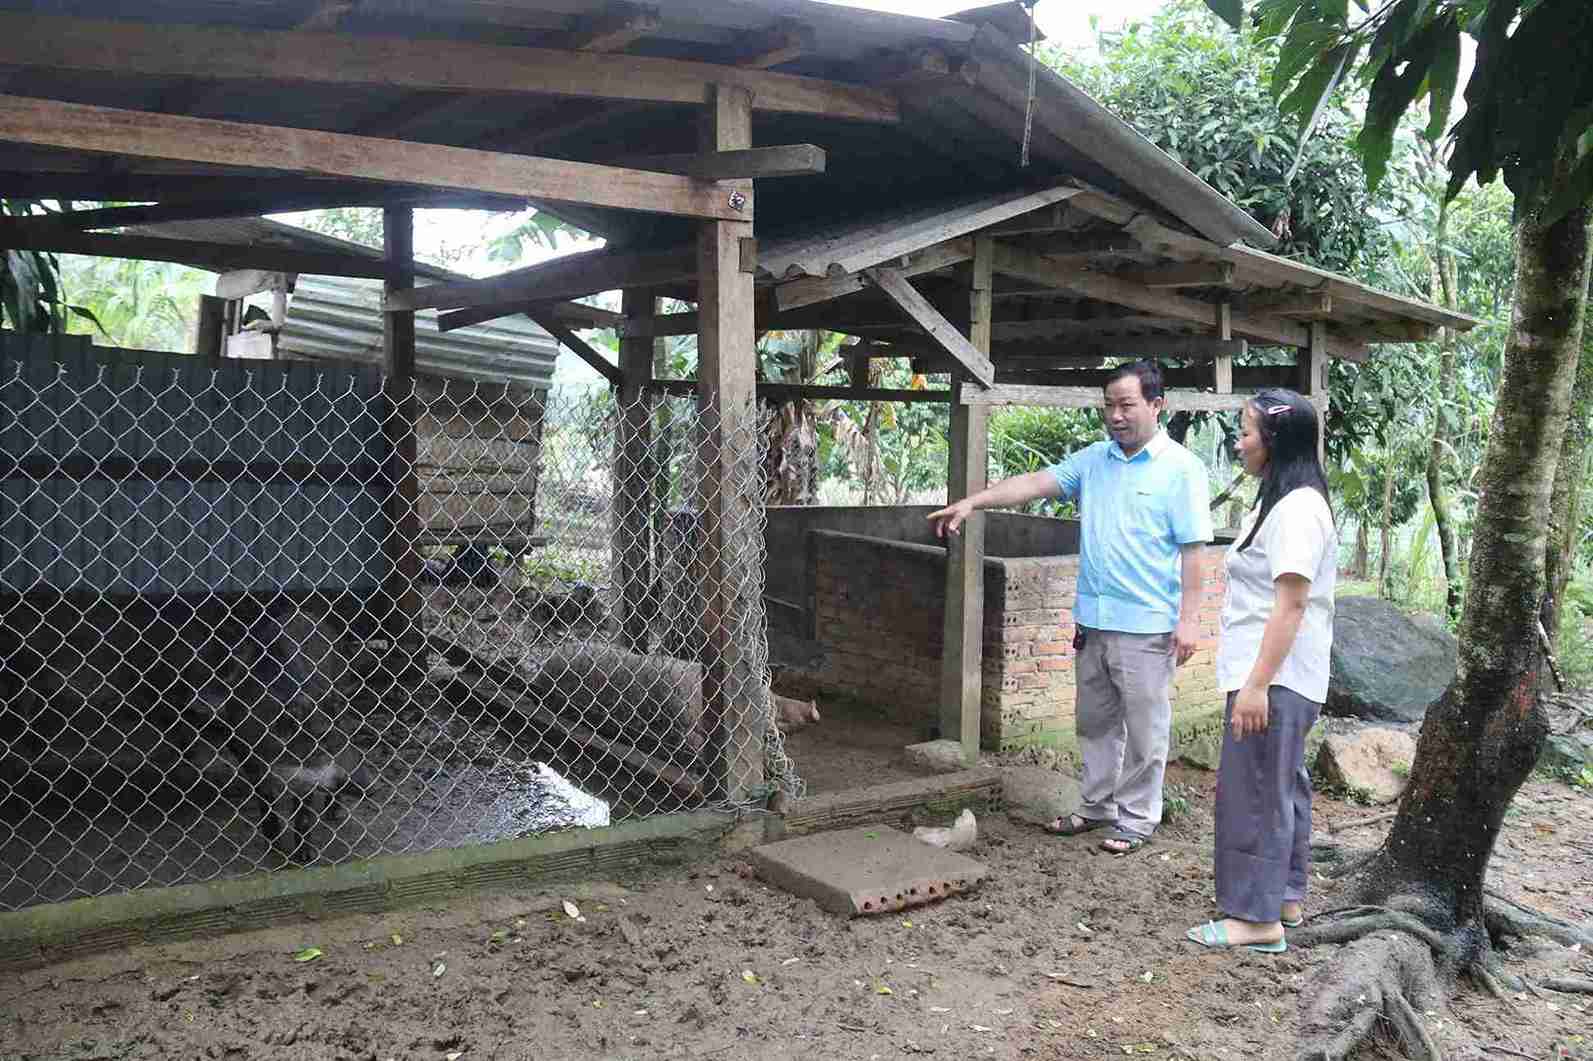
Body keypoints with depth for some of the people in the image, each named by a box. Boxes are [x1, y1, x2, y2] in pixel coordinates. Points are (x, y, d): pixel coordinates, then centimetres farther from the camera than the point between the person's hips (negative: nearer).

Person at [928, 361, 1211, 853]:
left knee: (1144, 728, 5)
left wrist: (1187, 619, -12)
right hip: (1092, 619, 6)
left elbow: (1192, 549, -9)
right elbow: (1035, 482, 0)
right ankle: (1096, 806, 30)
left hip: (1146, 624, -6)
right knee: (1095, 721, 16)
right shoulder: (1094, 459, 9)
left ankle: (1137, 818, 18)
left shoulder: (1181, 468, -6)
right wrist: (973, 501, -13)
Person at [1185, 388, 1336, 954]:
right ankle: (1284, 899, 28)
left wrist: (1257, 683, -25)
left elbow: (1291, 604, -23)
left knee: (1253, 791, -5)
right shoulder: (1281, 501, 15)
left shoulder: (1297, 508, -18)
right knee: (1281, 786, 17)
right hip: (1276, 676, 11)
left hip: (1275, 678, -11)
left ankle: (1257, 918, 3)